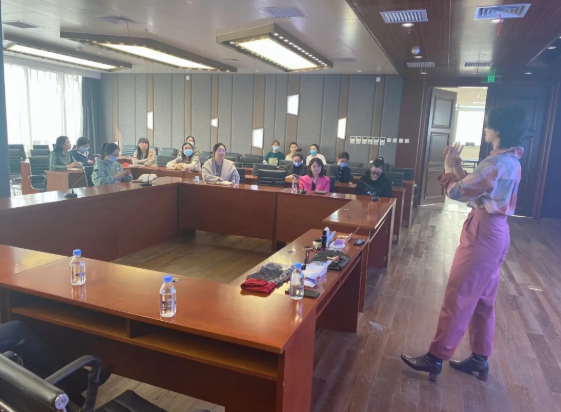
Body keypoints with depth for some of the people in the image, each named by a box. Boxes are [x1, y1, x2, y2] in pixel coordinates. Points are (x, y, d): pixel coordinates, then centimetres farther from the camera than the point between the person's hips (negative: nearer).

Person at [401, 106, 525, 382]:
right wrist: (457, 166, 9)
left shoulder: (497, 163, -21)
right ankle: (480, 360, 29)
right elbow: (473, 187, 14)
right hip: (494, 232, 10)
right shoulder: (510, 161, 11)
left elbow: (458, 192, -19)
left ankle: (436, 358, 10)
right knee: (482, 300, 17)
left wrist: (448, 167, -2)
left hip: (483, 233, -10)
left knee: (457, 298, -2)